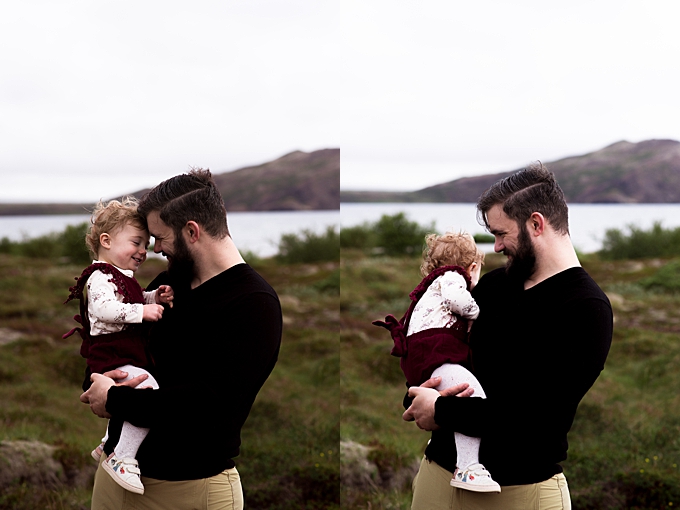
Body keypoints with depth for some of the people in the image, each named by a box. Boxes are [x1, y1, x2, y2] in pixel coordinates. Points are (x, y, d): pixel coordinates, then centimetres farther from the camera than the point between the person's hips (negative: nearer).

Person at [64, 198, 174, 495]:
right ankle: (122, 459, -25)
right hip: (112, 360, -11)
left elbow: (137, 302, 32)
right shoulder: (101, 277, -14)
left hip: (128, 356, 11)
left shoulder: (123, 278, 20)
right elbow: (104, 309, -30)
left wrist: (156, 297, 12)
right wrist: (142, 311, -31)